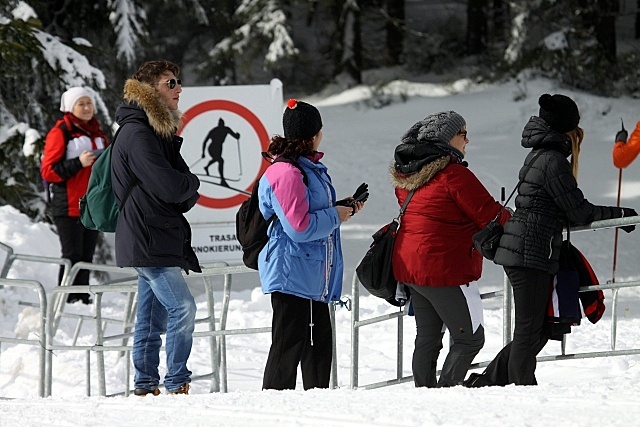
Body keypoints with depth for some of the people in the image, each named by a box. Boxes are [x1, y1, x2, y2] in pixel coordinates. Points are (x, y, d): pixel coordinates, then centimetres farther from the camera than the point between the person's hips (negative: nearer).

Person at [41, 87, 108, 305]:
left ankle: (83, 298, 9)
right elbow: (48, 171, -11)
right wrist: (78, 163, -20)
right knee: (72, 256, -10)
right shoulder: (60, 133, -5)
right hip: (69, 206, -7)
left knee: (86, 257, 6)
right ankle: (68, 301, -8)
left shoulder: (97, 134, 18)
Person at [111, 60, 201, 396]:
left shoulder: (159, 130, 17)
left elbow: (186, 196, 14)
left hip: (159, 239, 10)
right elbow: (169, 187, -22)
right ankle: (176, 383, -10)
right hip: (147, 241, -10)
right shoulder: (137, 134, -15)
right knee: (182, 307, -14)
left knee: (152, 316, 12)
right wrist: (191, 183, -2)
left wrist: (184, 187, -8)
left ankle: (145, 385, 16)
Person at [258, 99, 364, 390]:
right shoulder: (287, 173, -18)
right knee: (289, 345, -8)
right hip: (290, 272, -10)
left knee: (320, 342, 16)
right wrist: (336, 216, -11)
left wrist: (344, 209, 13)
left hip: (313, 275, 10)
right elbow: (299, 227, -23)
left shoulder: (312, 167, 16)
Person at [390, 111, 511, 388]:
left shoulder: (405, 174, 9)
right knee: (470, 338, -2)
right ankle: (446, 389, -11)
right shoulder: (453, 173, -17)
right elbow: (489, 215, -14)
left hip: (408, 266, 9)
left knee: (427, 338, 15)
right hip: (445, 270, -9)